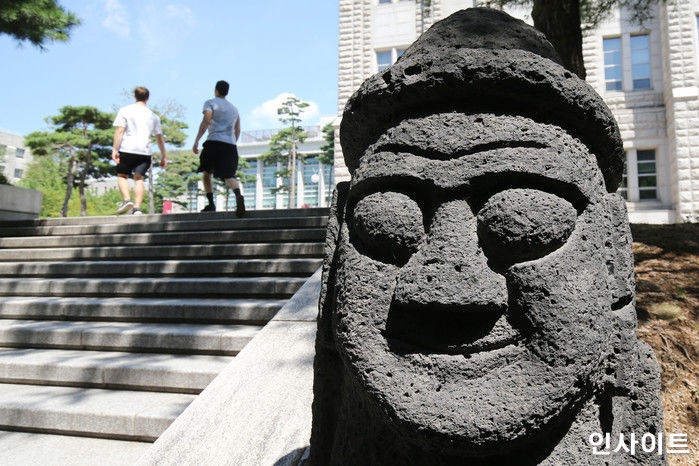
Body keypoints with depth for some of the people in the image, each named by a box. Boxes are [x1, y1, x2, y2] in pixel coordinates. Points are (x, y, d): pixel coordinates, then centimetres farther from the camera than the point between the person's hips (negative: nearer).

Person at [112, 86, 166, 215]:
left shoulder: (124, 110, 6)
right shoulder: (153, 115, 15)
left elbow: (119, 131, -5)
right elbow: (159, 138, 15)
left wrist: (115, 149, -7)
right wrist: (163, 156, 20)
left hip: (127, 149, -2)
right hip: (145, 151, 2)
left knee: (122, 176, 11)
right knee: (138, 178, 2)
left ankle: (127, 200, -10)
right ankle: (137, 208, -9)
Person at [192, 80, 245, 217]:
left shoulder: (210, 103, 7)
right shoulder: (234, 108, 25)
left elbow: (206, 121, -9)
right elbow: (237, 131, 24)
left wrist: (196, 141, -10)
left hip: (214, 142, -4)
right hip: (231, 144, 4)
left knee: (206, 173, 12)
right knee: (228, 176, -5)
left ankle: (211, 204, 2)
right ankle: (238, 195, -35)